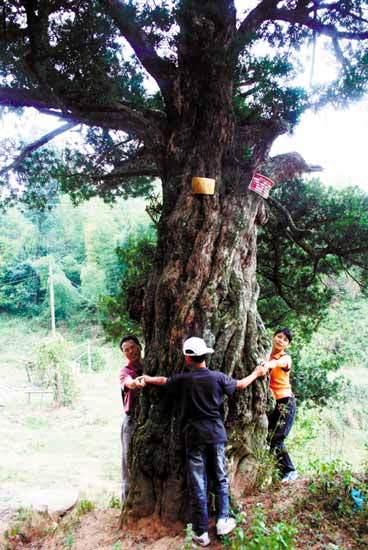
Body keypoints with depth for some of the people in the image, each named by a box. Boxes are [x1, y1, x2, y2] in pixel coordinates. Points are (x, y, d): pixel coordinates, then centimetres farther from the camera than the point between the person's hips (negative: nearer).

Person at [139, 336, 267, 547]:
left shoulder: (183, 379, -5)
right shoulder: (217, 377, -4)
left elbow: (163, 380, 14)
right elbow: (240, 384, 12)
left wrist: (148, 379, 36)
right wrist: (256, 373, 31)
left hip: (194, 435, -1)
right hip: (216, 434, 1)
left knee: (198, 484, 5)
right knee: (220, 478, 17)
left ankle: (202, 533, 10)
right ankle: (222, 521, 20)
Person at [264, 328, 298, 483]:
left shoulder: (286, 358, -9)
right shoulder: (266, 355, 9)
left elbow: (278, 363, -32)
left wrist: (268, 364, -54)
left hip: (285, 402, -5)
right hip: (270, 402, 5)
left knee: (275, 438, -9)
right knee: (269, 438, 2)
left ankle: (289, 471, 8)